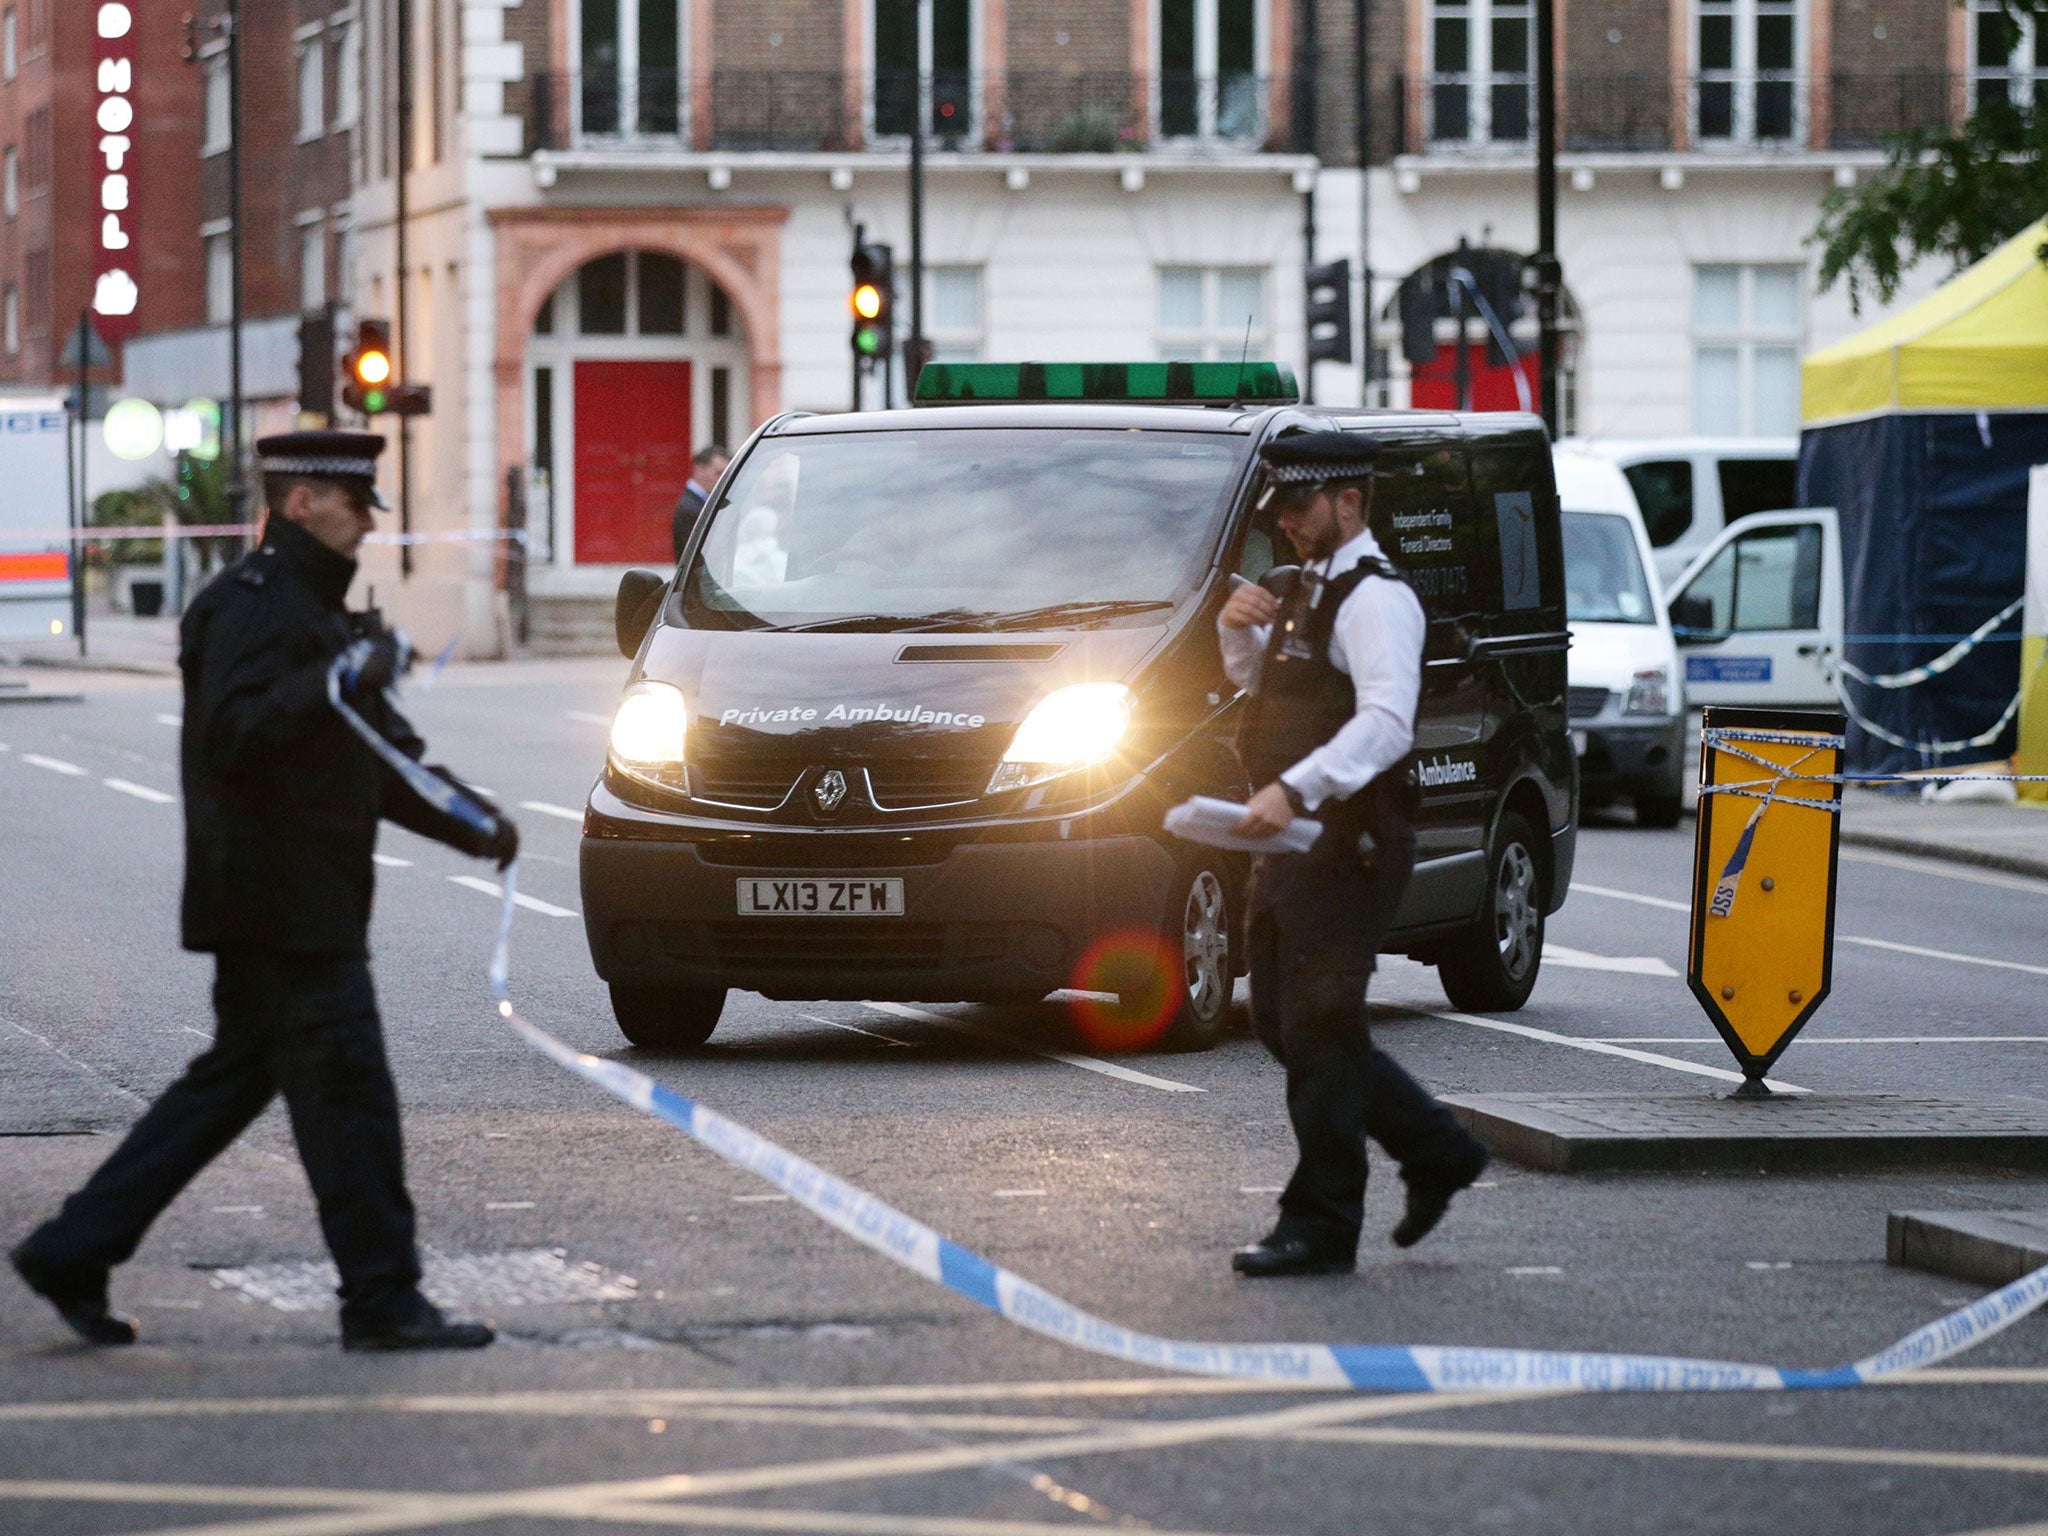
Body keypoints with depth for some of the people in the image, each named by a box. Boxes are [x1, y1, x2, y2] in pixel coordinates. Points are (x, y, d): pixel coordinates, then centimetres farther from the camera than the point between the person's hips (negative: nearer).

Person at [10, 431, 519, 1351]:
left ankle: (72, 1255, 15)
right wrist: (342, 680, -28)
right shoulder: (252, 603, -12)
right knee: (346, 1092, -6)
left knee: (231, 1081, 13)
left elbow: (383, 756, 25)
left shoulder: (313, 608, 21)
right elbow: (234, 734, -26)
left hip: (307, 904, 11)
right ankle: (382, 1301, -1)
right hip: (279, 904, -11)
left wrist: (476, 824, 15)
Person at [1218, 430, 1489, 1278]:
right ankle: (1437, 1150, 24)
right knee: (1282, 1019, 13)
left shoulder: (1375, 599, -14)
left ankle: (1321, 1226, -1)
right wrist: (1239, 628, 11)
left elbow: (1387, 722, -28)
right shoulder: (1301, 589, 17)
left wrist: (1294, 789, -38)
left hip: (1349, 845, -10)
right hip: (1295, 843, 10)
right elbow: (1253, 680, 34)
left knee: (1318, 1026, -7)